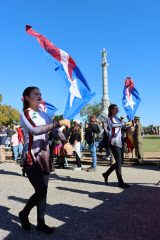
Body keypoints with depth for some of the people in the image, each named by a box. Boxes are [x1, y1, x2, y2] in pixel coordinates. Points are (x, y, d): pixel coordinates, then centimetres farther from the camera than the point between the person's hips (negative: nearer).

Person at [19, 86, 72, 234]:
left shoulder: (44, 115, 11)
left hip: (45, 157, 6)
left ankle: (41, 223, 25)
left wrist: (65, 142, -14)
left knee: (43, 191, 10)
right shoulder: (24, 114, -8)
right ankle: (24, 214, 18)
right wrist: (59, 123, -28)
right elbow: (35, 130, -26)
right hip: (31, 158, -6)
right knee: (41, 191, -10)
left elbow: (56, 130, 5)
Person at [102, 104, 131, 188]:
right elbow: (113, 125, -28)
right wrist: (124, 124, -32)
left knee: (120, 161, 11)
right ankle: (121, 182, -3)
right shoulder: (110, 118, -6)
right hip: (114, 142, -8)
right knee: (118, 162, -8)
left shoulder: (117, 119, 20)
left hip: (119, 142, 9)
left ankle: (106, 174, 25)